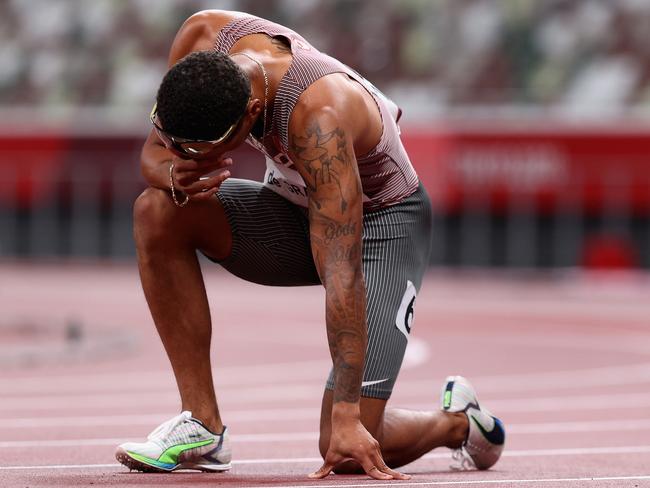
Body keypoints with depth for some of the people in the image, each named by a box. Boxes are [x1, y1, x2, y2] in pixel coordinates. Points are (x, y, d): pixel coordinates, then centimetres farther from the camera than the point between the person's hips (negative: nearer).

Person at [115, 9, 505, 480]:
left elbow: (341, 274, -41)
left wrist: (347, 416, -43)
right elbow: (154, 150, -7)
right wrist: (175, 175, -34)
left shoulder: (318, 119, -40)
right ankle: (202, 426, -14)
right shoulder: (202, 39, -23)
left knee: (347, 449, -17)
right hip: (294, 206, 6)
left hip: (381, 224, -6)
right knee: (158, 212, -23)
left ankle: (458, 421, 18)